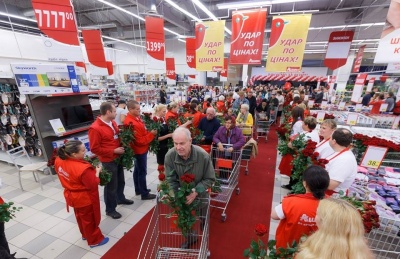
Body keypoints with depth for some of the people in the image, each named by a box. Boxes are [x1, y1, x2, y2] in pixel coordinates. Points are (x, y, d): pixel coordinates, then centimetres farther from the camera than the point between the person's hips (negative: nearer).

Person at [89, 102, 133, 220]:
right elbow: (94, 149, -20)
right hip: (108, 161, -8)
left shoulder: (113, 123, 3)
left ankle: (120, 198, 48)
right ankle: (110, 209, 28)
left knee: (121, 181, 24)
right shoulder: (95, 128, -21)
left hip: (118, 158, 8)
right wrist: (113, 151, -21)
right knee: (111, 185, 7)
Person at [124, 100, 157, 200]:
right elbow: (140, 141, -25)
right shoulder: (131, 123, -28)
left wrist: (150, 131, -4)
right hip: (140, 150, -10)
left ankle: (138, 190, 38)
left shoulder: (136, 118, 3)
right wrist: (151, 134, -20)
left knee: (137, 170, 20)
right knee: (142, 172, 4)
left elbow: (142, 133, 11)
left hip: (140, 150, 10)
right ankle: (144, 194, 20)